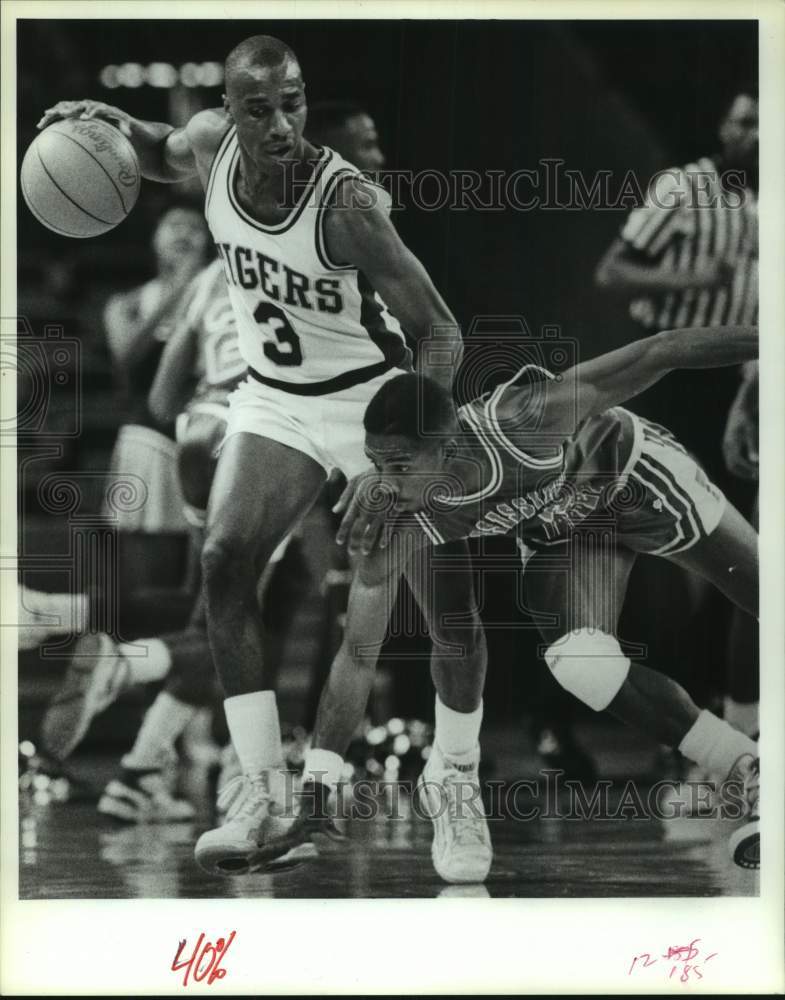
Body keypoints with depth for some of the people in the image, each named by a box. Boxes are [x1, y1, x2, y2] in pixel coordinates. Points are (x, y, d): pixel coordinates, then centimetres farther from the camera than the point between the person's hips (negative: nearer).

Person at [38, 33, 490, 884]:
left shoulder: (347, 203, -29)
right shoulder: (213, 145, -13)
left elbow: (437, 329, -25)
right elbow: (166, 157, 14)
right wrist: (118, 128, -7)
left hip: (375, 396, -4)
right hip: (273, 400, 4)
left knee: (449, 597, -10)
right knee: (224, 560, -16)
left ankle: (457, 790, 12)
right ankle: (264, 792, -8)